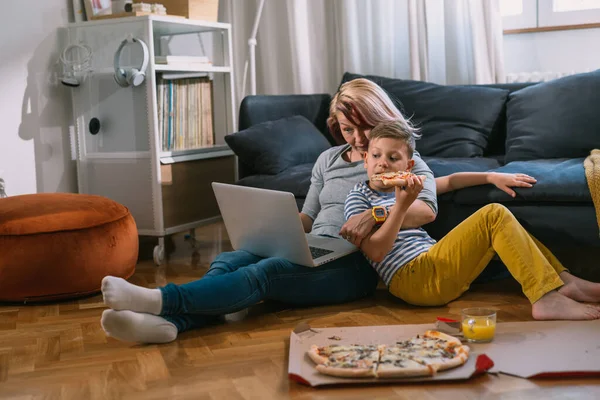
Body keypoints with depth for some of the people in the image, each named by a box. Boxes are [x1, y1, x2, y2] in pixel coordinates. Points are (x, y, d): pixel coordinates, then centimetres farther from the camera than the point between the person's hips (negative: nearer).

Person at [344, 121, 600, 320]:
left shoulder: (404, 186, 20)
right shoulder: (358, 198, -2)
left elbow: (449, 181, 30)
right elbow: (376, 252, -14)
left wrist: (493, 177, 20)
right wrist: (401, 206, -22)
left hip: (432, 266, 9)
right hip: (411, 279, -9)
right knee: (495, 215, -16)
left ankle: (564, 281, 9)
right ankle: (546, 298, -21)